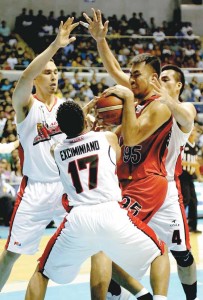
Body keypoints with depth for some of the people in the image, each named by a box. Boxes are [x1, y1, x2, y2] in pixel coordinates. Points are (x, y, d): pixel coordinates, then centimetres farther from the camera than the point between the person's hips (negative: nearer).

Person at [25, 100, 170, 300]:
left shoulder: (55, 151, 17)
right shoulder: (108, 138, 13)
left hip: (77, 218, 1)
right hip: (111, 214, -1)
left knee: (42, 272, 23)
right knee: (160, 253, 22)